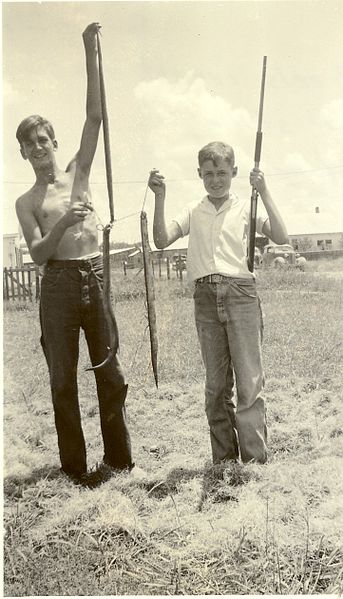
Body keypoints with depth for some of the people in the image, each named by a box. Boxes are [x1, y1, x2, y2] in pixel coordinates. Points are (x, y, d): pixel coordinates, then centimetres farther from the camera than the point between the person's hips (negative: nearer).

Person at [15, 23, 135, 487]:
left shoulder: (78, 174, 12)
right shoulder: (26, 202, 8)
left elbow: (95, 117, 4)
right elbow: (38, 254, -3)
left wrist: (91, 53, -1)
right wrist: (62, 225, -20)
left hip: (97, 277, 2)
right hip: (59, 283, -1)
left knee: (112, 373, 5)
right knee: (64, 378, 3)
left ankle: (119, 455, 17)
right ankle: (74, 462, 15)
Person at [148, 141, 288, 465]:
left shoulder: (245, 208, 6)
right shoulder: (193, 211, 13)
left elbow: (280, 237, -6)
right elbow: (162, 240, 1)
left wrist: (264, 193, -10)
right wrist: (159, 198, -5)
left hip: (240, 293, -2)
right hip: (205, 296, 3)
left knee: (249, 380, -5)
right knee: (216, 383, 8)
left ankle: (254, 459, 4)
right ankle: (224, 460, 19)